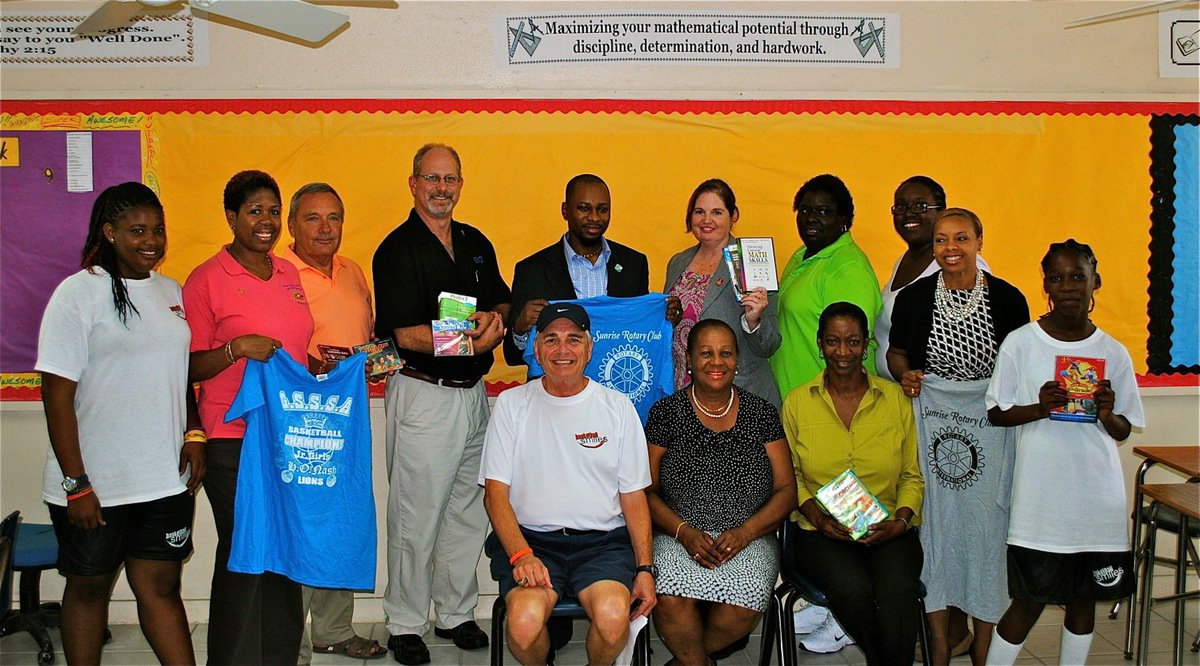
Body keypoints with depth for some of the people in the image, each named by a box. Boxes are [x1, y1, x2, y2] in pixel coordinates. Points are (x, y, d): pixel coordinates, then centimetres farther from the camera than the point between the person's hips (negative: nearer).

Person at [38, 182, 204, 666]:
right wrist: (76, 484, -14)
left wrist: (194, 433, 2)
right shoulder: (79, 292, -8)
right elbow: (57, 395, -11)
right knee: (88, 587, 12)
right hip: (94, 483, -4)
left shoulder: (170, 292, 10)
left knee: (162, 586, 9)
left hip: (167, 478, 4)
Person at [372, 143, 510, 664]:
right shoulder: (398, 249, -8)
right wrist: (471, 339, -20)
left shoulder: (477, 244, 11)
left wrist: (495, 319, -4)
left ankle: (457, 613, 28)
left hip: (474, 393, 6)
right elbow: (408, 335, -14)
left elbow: (502, 303, 19)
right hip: (423, 395, -6)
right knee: (415, 517, 2)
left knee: (468, 512, 14)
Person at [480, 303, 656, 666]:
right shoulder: (512, 403, 7)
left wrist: (645, 568, -2)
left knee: (613, 616, -29)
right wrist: (520, 554, -14)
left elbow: (634, 496, 10)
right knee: (524, 621, -29)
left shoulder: (618, 407, 9)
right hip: (530, 538, 0)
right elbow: (495, 491, 2)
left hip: (603, 541, 1)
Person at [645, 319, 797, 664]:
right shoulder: (667, 412, 4)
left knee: (741, 610, -29)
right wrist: (684, 532, -13)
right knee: (671, 602, -31)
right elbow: (646, 490, 3)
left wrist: (744, 533, -10)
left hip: (748, 539, 1)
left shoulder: (762, 413, 7)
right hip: (678, 538, -1)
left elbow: (786, 489, 5)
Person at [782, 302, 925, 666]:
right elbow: (791, 475, 10)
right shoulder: (797, 402, 6)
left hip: (888, 531, 1)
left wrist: (900, 520, -7)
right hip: (821, 533, 0)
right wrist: (817, 516, -8)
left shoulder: (895, 398, 7)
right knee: (852, 588, -31)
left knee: (897, 591, -32)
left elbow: (912, 476, 11)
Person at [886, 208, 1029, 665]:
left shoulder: (1007, 299, -3)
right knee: (935, 523, 4)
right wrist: (905, 375, -8)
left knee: (984, 523, 2)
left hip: (991, 423, -1)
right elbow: (896, 352, 12)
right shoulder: (913, 297, 0)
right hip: (931, 420, 1)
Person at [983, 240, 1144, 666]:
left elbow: (1123, 431, 9)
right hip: (1040, 498, -3)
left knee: (1084, 599, 13)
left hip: (1098, 498, 3)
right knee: (1030, 600, 2)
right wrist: (1039, 408, -17)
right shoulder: (1020, 343, -4)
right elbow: (996, 414, 0)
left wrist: (1107, 414, -12)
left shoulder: (1113, 352, 3)